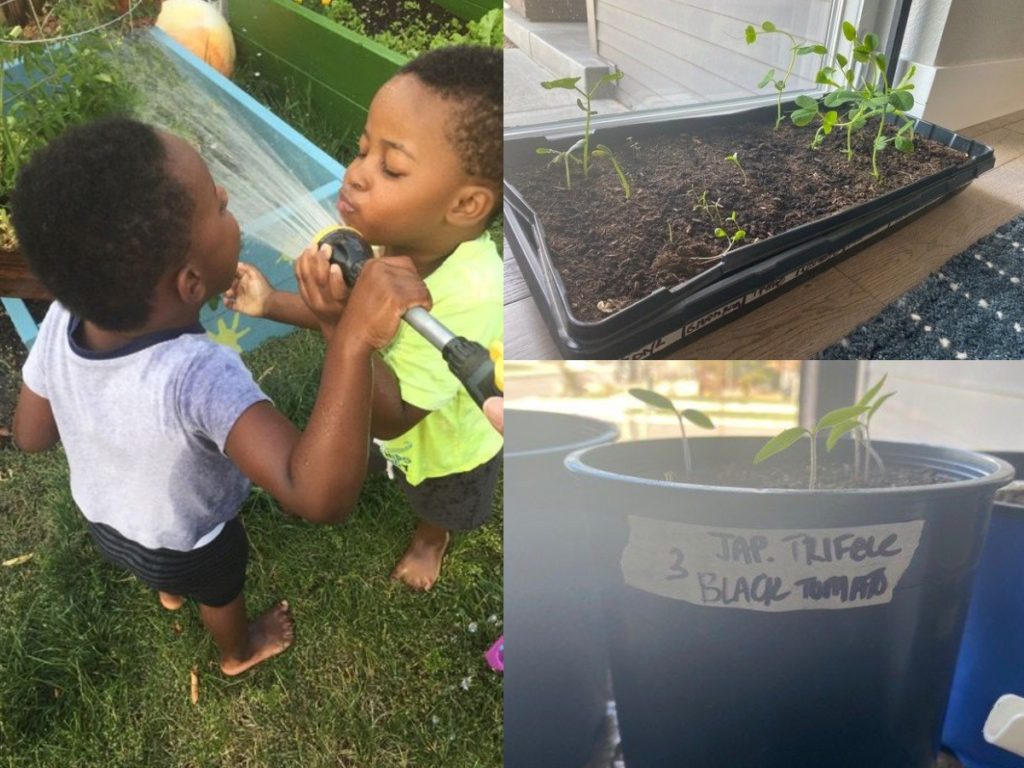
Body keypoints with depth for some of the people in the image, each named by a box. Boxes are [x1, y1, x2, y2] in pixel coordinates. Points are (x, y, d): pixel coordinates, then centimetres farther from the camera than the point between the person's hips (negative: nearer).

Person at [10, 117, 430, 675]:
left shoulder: (61, 322, -30)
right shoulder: (199, 375, -49)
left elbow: (30, 435, -11)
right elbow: (319, 496, -63)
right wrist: (353, 338, -70)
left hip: (103, 517, 5)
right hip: (185, 545, -4)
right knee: (219, 591, 31)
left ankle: (169, 592, 74)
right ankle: (239, 651, 64)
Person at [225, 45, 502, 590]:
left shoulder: (472, 295, -47)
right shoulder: (390, 236, -27)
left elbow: (391, 418, -40)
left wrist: (341, 322, -52)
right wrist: (273, 304, -18)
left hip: (447, 448, -3)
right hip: (393, 425, 4)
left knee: (441, 511, 32)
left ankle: (430, 540, 65)